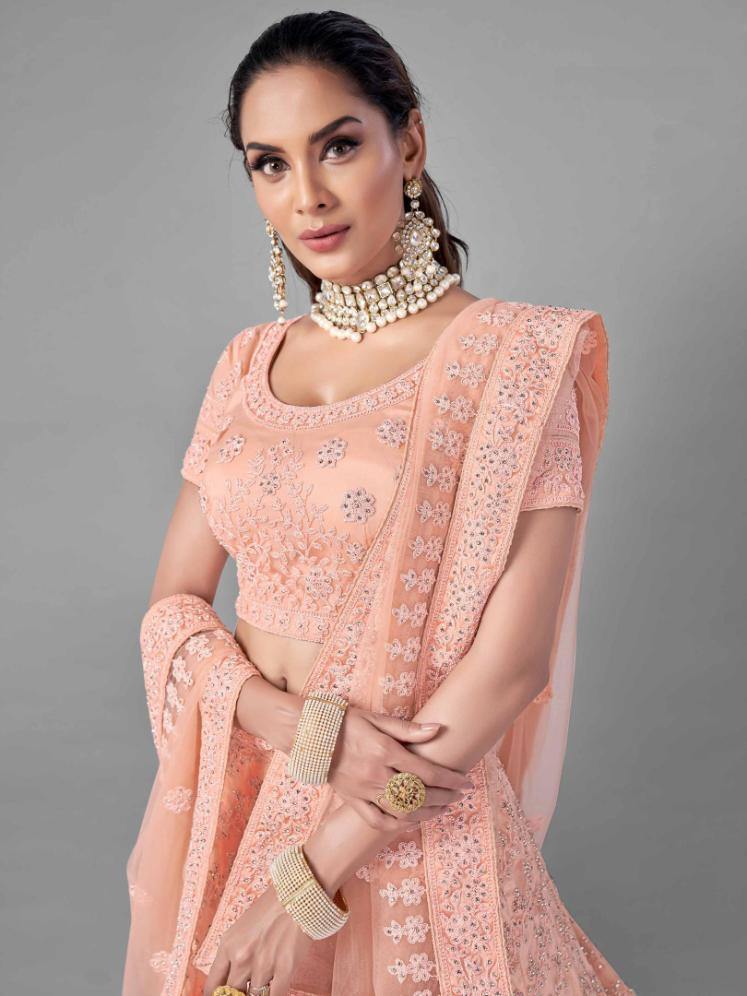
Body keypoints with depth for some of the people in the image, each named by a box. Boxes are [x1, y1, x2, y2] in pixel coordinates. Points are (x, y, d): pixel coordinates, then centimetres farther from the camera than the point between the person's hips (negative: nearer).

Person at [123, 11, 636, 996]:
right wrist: (304, 727, -17)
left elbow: (512, 662, -18)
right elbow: (173, 606, 1)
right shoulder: (249, 364, 2)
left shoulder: (515, 355, -13)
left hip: (407, 824, -4)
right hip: (230, 789, 5)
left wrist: (312, 874, -16)